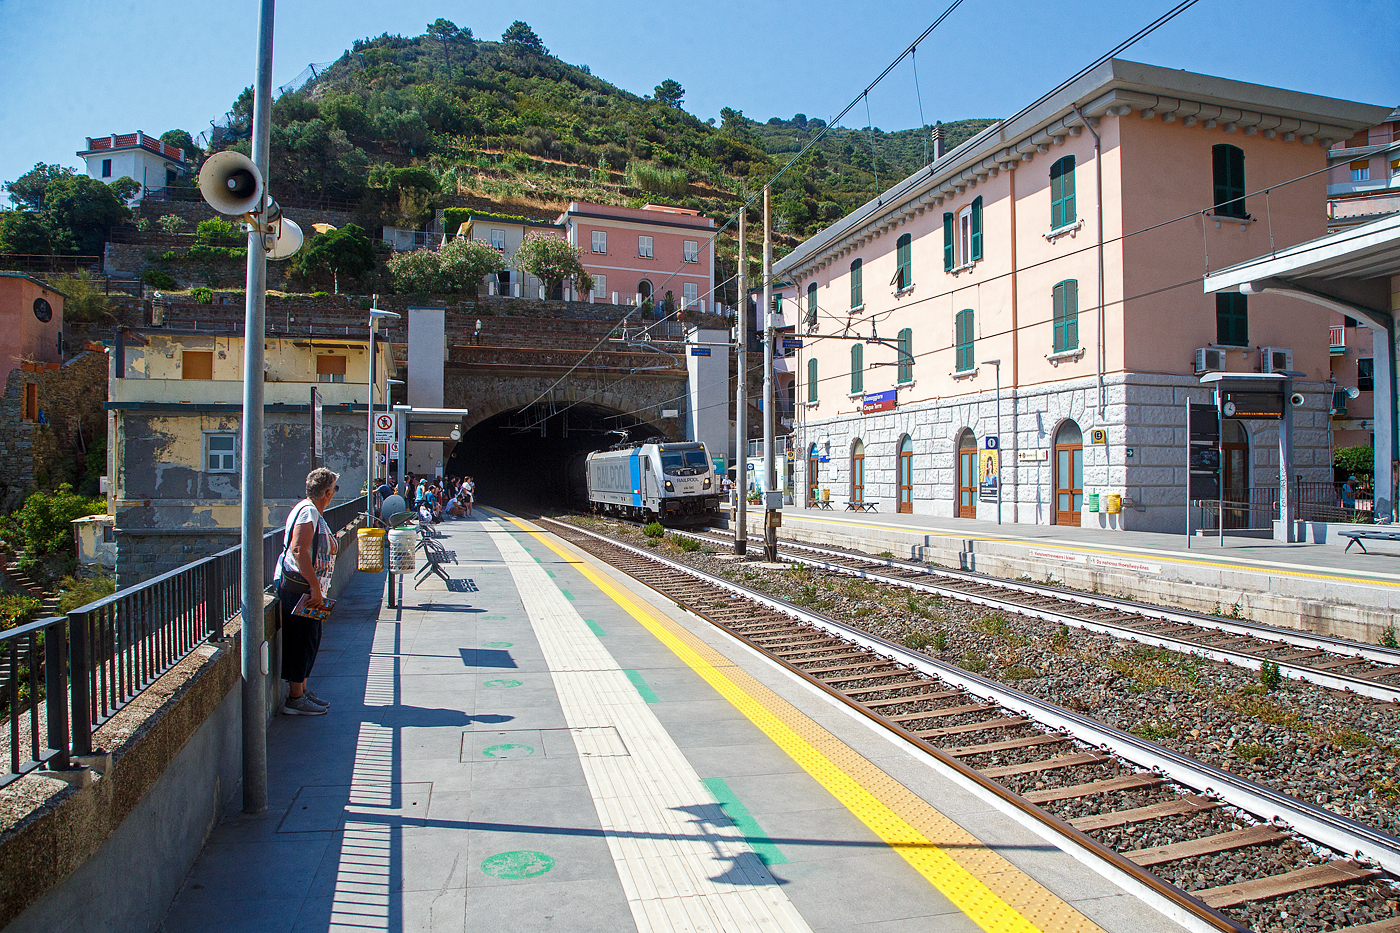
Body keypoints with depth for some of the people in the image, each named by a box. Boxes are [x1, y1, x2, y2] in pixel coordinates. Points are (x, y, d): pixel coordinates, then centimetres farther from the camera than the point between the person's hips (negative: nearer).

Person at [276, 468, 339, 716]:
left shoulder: (315, 514, 17)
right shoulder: (308, 512, -15)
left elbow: (328, 549, 28)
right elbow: (298, 550, -26)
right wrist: (315, 588, -26)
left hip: (308, 587, 10)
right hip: (298, 586, -10)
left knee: (309, 640, 16)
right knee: (302, 641, -5)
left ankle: (302, 691, 26)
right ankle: (295, 699, 3)